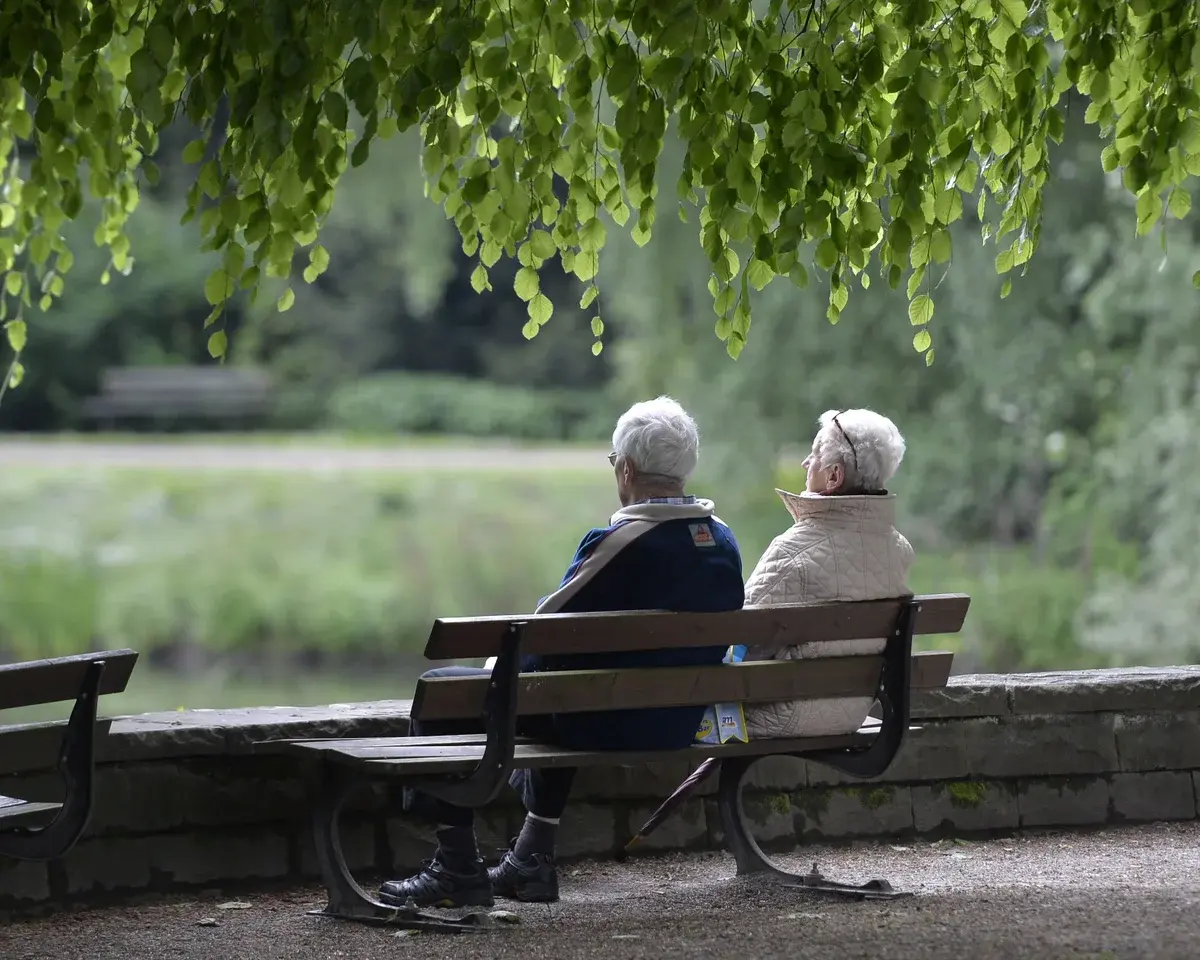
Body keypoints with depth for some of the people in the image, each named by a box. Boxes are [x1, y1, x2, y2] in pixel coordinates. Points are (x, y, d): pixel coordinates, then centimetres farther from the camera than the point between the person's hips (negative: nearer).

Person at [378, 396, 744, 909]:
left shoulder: (619, 543, -22)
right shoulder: (723, 542, 2)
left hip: (608, 725, -8)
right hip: (679, 725, 8)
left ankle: (458, 868, 10)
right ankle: (533, 858, 39)